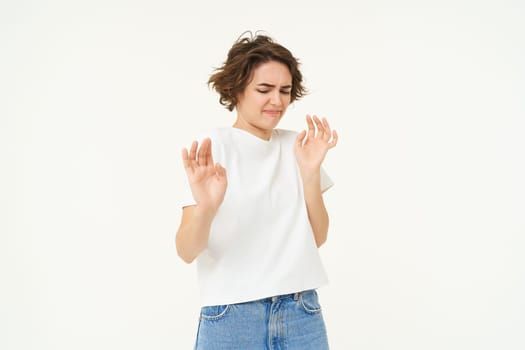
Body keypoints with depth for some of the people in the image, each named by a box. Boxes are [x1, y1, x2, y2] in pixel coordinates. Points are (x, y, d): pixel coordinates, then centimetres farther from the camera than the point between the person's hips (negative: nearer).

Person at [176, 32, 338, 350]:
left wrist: (311, 171, -10)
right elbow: (187, 251, -14)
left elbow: (317, 237, 2)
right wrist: (206, 208, -34)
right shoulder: (214, 145, -7)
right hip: (231, 317, -3)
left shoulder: (298, 145, 5)